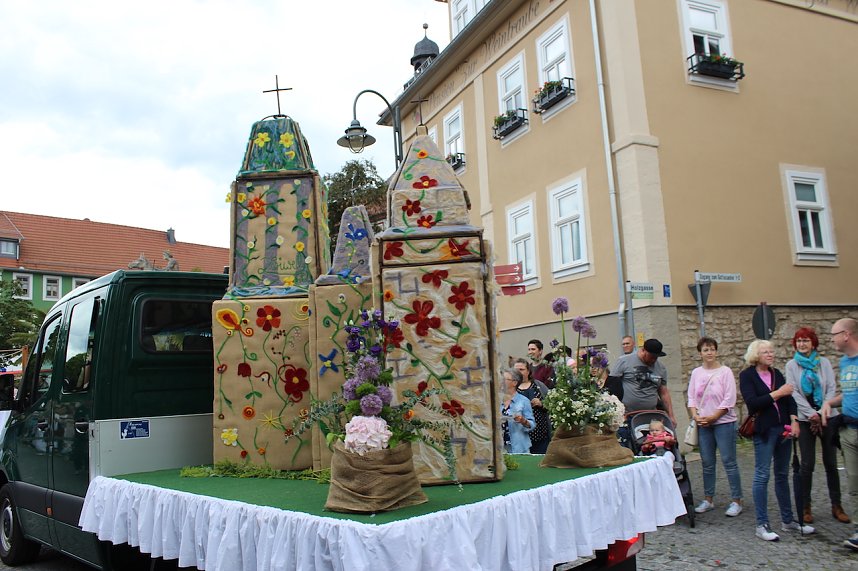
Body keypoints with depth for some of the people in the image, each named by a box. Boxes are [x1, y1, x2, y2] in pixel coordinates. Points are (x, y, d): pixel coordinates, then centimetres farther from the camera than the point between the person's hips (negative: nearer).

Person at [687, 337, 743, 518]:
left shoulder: (725, 371, -5)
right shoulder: (696, 373, 8)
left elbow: (729, 400, -10)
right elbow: (691, 397, 9)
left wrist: (713, 417, -13)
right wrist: (696, 416, -6)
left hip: (723, 422, -4)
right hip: (703, 424, 4)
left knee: (729, 462, -2)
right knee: (707, 463, 11)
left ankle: (736, 501, 8)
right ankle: (708, 499, 21)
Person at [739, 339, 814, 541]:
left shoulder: (777, 374, 13)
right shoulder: (747, 376, -5)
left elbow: (789, 398, 10)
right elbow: (752, 403, -16)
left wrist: (794, 420, -4)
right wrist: (777, 394, -16)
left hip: (783, 429, 6)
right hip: (764, 431, -6)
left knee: (782, 475, 13)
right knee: (762, 476, -4)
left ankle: (788, 520, 24)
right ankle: (762, 525, 1)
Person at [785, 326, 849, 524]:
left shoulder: (824, 362, 5)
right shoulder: (792, 365, 3)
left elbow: (832, 389, 0)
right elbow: (794, 393, -3)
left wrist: (823, 413, -11)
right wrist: (811, 414, -11)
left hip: (826, 417, 1)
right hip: (805, 419, -1)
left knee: (831, 462, 5)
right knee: (807, 464, -1)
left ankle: (836, 505, 16)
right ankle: (806, 506, 9)